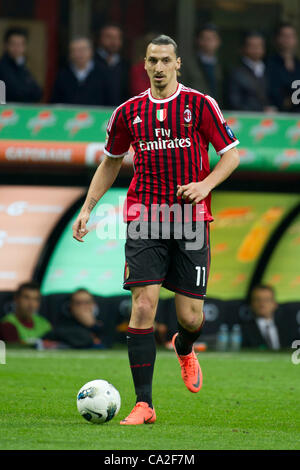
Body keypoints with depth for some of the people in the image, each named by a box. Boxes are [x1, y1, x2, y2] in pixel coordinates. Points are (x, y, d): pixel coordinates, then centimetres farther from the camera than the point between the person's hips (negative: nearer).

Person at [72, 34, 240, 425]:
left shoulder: (200, 105, 0)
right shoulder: (129, 112, 7)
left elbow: (231, 154, 3)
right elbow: (111, 161, 20)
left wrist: (205, 185, -14)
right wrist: (87, 208, 14)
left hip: (191, 218, -1)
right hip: (145, 219, 1)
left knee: (190, 317, 1)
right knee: (143, 305, -12)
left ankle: (184, 348, 41)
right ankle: (143, 404, -8)